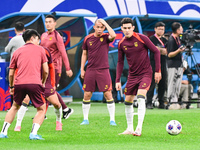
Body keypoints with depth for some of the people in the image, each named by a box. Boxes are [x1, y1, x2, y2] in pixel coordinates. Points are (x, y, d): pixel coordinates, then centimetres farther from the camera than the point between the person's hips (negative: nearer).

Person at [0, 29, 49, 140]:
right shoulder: (40, 49, 13)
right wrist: (43, 83, 25)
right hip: (34, 83, -3)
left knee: (15, 107, 25)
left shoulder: (17, 52, 20)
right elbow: (45, 71, 9)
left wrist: (11, 87, 32)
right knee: (41, 109, 10)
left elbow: (11, 74, 18)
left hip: (19, 83, 3)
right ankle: (33, 133, -9)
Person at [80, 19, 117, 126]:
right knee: (87, 95, 1)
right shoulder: (87, 39, 6)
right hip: (90, 70, 2)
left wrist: (106, 24, -14)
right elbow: (84, 54, 14)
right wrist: (82, 69, 9)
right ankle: (85, 119, 13)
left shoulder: (105, 37, 0)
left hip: (103, 70, -2)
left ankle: (112, 119, 1)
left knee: (108, 94, -6)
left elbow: (113, 35, -24)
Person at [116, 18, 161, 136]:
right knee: (128, 101, 5)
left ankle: (139, 128, -23)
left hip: (145, 73, -5)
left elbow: (156, 52, -5)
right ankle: (130, 129, 19)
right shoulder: (121, 44, 2)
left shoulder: (141, 38, -11)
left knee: (140, 98, -22)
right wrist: (118, 80, 5)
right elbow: (120, 62, 11)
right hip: (132, 75, 5)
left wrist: (158, 71, -8)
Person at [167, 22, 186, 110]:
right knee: (172, 84, -8)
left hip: (179, 64, 10)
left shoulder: (177, 38, 12)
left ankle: (175, 102, 17)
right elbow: (170, 54, -20)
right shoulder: (171, 39, -17)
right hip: (173, 65, -10)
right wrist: (178, 51, -31)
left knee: (177, 84, 11)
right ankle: (171, 103, -7)